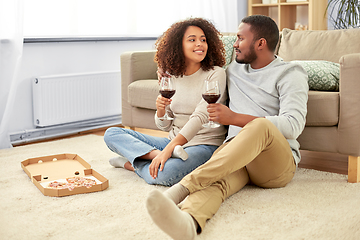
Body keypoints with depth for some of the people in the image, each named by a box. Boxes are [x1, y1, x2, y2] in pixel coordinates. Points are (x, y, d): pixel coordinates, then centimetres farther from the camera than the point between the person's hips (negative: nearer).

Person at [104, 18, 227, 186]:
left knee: (163, 175, -38)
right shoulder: (172, 76, 8)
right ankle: (157, 155, -21)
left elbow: (200, 117, -20)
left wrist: (168, 149, -30)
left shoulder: (215, 74, -8)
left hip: (204, 145, -6)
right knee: (111, 134, -2)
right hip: (174, 142, 7)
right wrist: (160, 110, -13)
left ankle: (131, 163, -9)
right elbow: (165, 126, 11)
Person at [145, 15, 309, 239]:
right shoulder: (234, 69, 24)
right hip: (234, 155, 4)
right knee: (217, 179, -35)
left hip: (277, 162, -3)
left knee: (261, 125, -39)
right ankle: (188, 222, -70)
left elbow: (293, 125, -13)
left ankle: (182, 187, -48)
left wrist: (235, 118, -18)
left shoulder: (291, 74, 3)